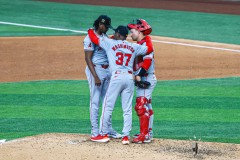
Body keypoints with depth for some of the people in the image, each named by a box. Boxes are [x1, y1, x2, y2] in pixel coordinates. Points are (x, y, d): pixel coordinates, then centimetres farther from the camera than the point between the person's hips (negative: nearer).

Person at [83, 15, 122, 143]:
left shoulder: (105, 36, 13)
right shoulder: (91, 38, -13)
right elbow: (88, 59, -17)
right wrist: (95, 77, -23)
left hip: (107, 70, 9)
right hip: (95, 70, -9)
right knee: (95, 102, -6)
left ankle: (108, 129, 23)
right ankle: (95, 133, -5)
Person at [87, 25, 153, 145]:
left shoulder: (110, 43, 4)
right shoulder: (134, 47, 12)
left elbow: (94, 39, 6)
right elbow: (149, 49, 17)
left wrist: (90, 31, 27)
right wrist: (147, 37, 35)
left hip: (116, 77, -3)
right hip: (130, 78, 3)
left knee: (108, 106, 5)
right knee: (127, 109, 5)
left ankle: (104, 134, 8)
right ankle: (126, 136, 1)